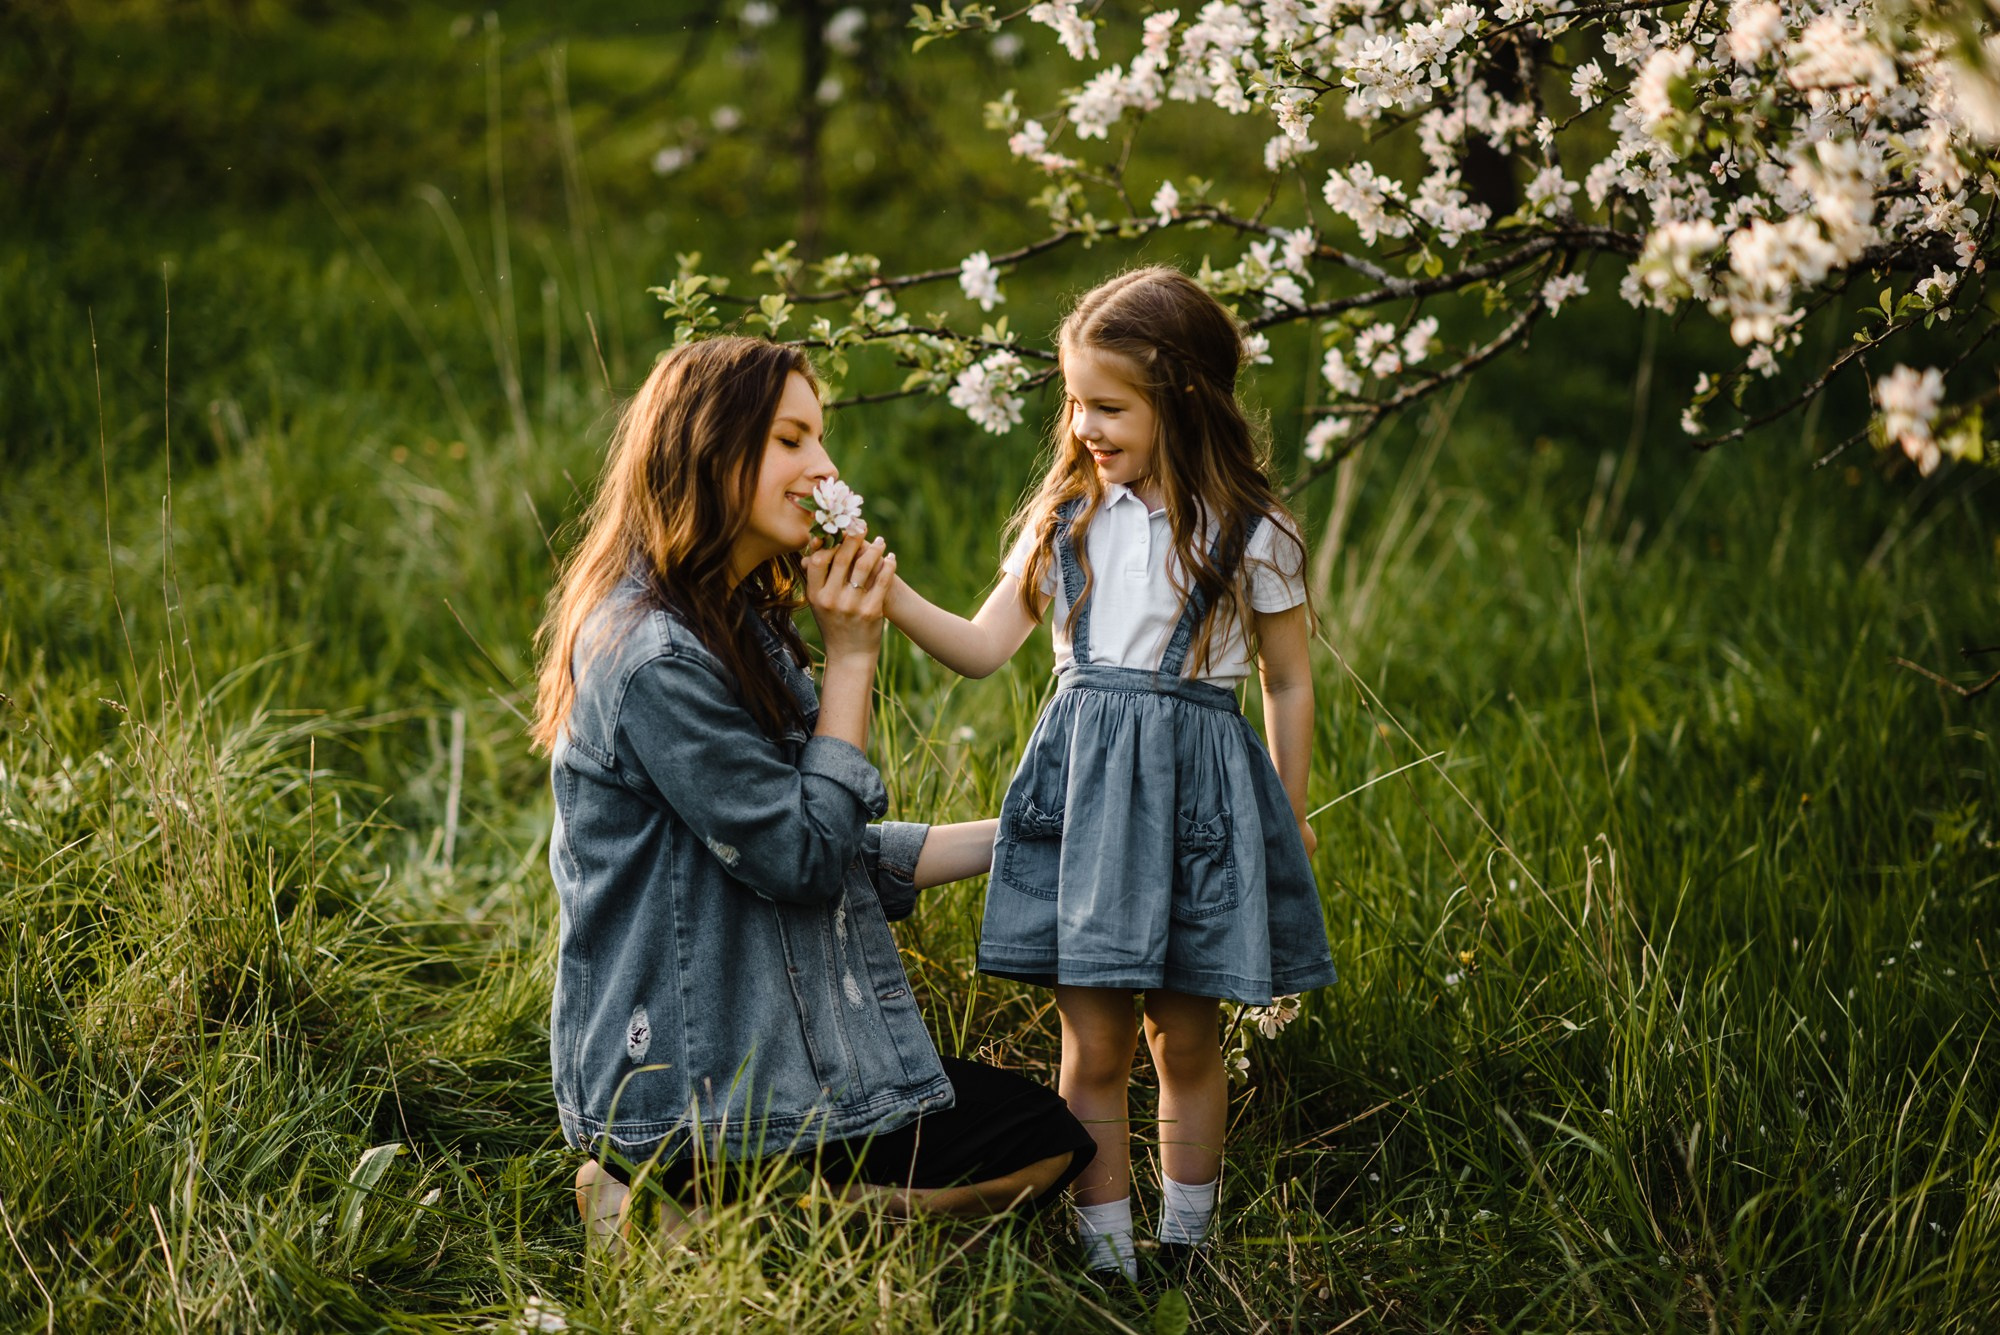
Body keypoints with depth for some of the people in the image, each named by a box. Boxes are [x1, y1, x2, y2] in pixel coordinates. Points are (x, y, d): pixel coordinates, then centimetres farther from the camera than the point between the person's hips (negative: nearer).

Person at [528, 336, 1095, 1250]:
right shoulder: (657, 660, -20)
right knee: (1047, 1141, -3)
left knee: (1043, 1136, 11)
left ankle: (693, 1198, 7)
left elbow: (841, 851, 14)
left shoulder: (733, 626, 13)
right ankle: (701, 1213, -4)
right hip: (691, 1092, -10)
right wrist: (851, 658, -14)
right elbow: (804, 858, -18)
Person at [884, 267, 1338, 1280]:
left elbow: (1287, 683, 7)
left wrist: (1290, 814, 11)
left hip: (1197, 788, -2)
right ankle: (1108, 1265, 11)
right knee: (1093, 1048, 1)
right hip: (1083, 783, 2)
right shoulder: (1067, 514, 6)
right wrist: (890, 599, -10)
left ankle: (1183, 1254, 24)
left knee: (1185, 1043, 8)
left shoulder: (1249, 533, -2)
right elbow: (984, 648, 4)